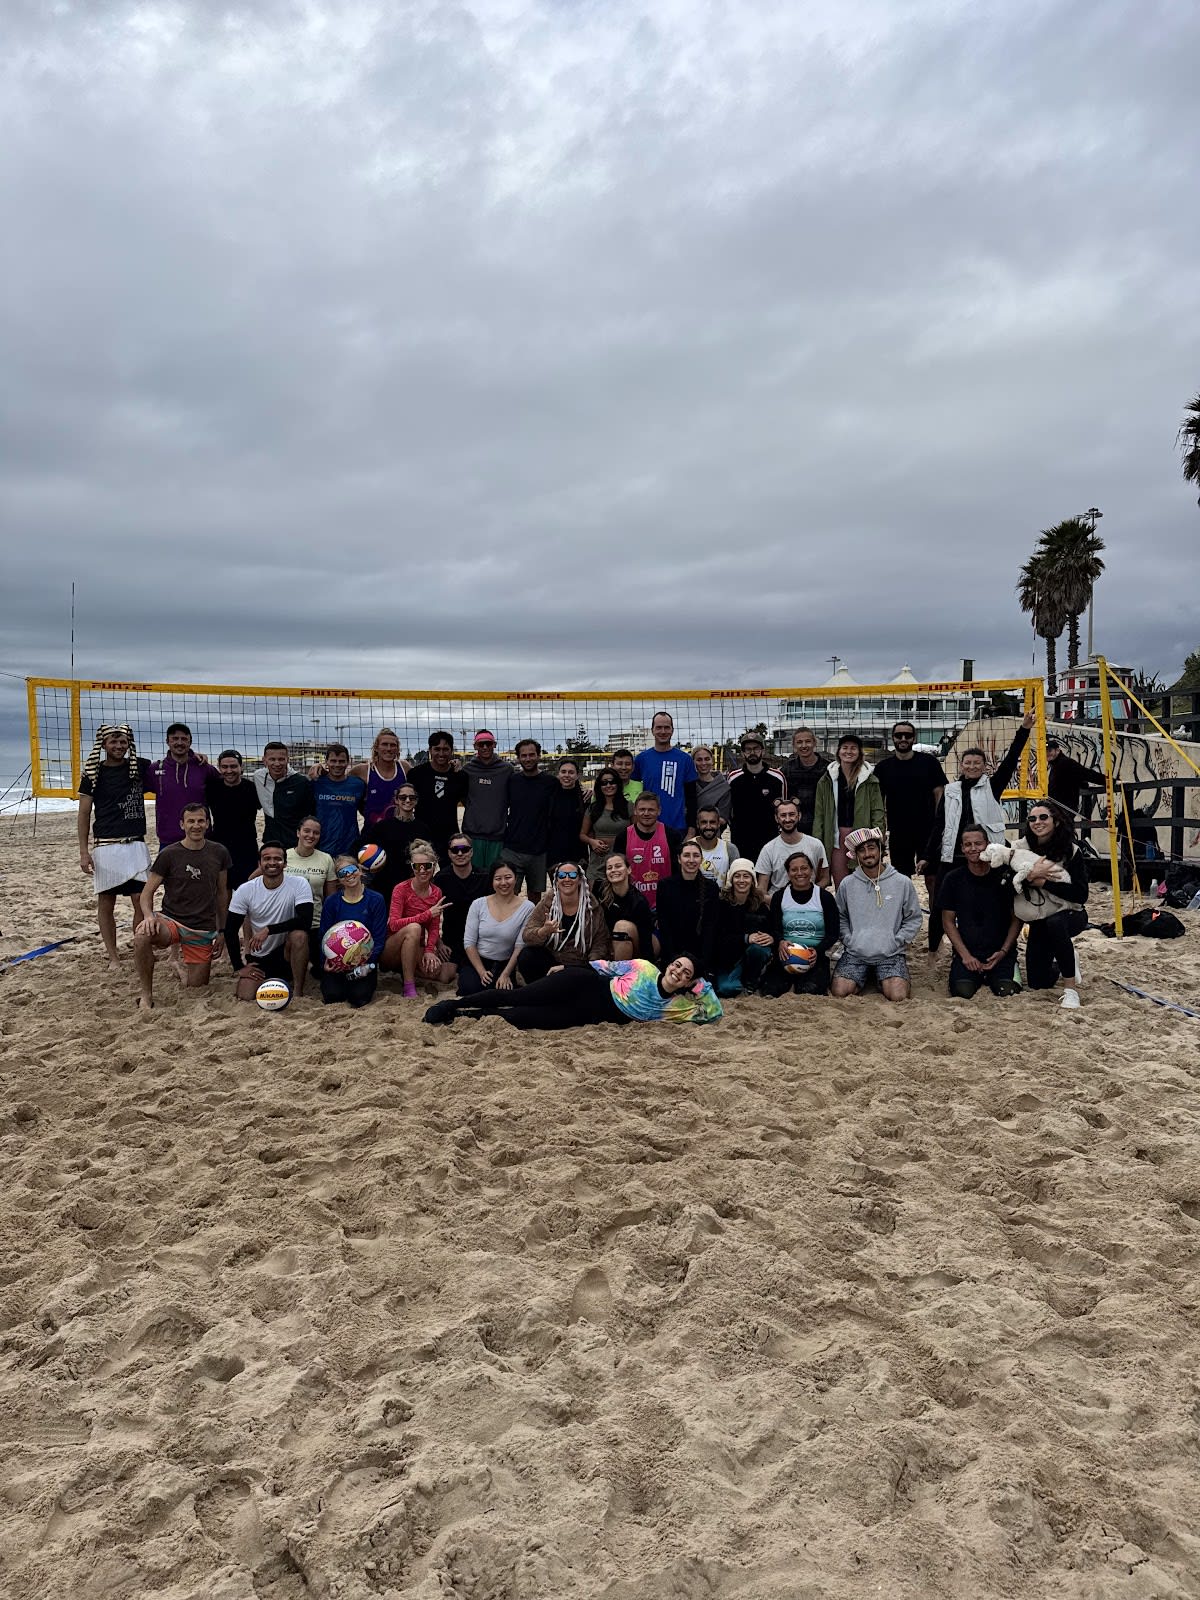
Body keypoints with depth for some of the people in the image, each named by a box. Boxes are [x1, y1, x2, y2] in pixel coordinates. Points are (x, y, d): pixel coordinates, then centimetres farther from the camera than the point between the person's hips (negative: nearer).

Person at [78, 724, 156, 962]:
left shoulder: (140, 767, 5)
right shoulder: (93, 773, 2)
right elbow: (84, 814, 3)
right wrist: (84, 851, -4)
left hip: (135, 844, 1)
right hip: (105, 846, -1)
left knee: (141, 901, -4)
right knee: (106, 902, 5)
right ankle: (112, 955, 14)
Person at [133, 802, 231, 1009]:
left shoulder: (219, 853, 3)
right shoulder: (169, 855, -6)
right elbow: (148, 891, -3)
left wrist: (221, 931, 11)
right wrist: (149, 915, -24)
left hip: (204, 930, 2)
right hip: (171, 920, -2)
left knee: (196, 986, 1)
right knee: (142, 936, -36)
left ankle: (188, 968, 38)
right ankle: (145, 993, -15)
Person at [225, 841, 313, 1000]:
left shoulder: (299, 884, -14)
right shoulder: (245, 890, -8)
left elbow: (305, 921, -26)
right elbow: (231, 929, -2)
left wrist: (268, 929, -30)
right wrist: (238, 967, -4)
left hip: (287, 951, -2)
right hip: (259, 956, 2)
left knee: (299, 934, -33)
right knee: (244, 996, -16)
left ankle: (298, 990, -16)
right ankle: (271, 980, 19)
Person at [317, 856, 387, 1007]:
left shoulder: (376, 900, 0)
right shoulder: (331, 902, 4)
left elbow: (379, 938, -2)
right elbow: (324, 936, 4)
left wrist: (367, 959, -18)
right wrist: (325, 962, -14)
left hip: (365, 960, -1)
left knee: (360, 997, -21)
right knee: (332, 995, -19)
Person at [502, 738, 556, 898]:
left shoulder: (550, 782, 0)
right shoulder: (511, 780, 4)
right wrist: (503, 833, 8)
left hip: (538, 850, 0)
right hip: (511, 849, 0)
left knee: (535, 894, 12)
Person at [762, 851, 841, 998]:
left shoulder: (825, 897, 2)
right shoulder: (779, 896, 7)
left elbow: (834, 933, 1)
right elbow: (774, 929, 3)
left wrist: (817, 951, -19)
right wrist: (780, 943, -22)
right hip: (786, 954, 1)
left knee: (809, 991, -28)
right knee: (771, 990, -24)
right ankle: (792, 984, 6)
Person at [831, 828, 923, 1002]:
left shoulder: (902, 883, 2)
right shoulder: (847, 884, 5)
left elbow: (913, 919, 8)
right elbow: (841, 917, 15)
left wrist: (895, 942, -3)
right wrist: (849, 940, -1)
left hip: (891, 954, -1)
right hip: (855, 953, 1)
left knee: (898, 996, -23)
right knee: (839, 992, -19)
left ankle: (885, 979, 10)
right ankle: (864, 979, 11)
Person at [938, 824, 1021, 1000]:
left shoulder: (1005, 877, 0)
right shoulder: (954, 879, 1)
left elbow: (1017, 918, 5)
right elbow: (948, 922, 4)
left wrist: (1003, 951, -8)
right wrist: (966, 955, -8)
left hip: (1000, 951, 0)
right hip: (967, 951, 0)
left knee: (1006, 991, -25)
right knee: (962, 991, -25)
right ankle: (979, 976, 7)